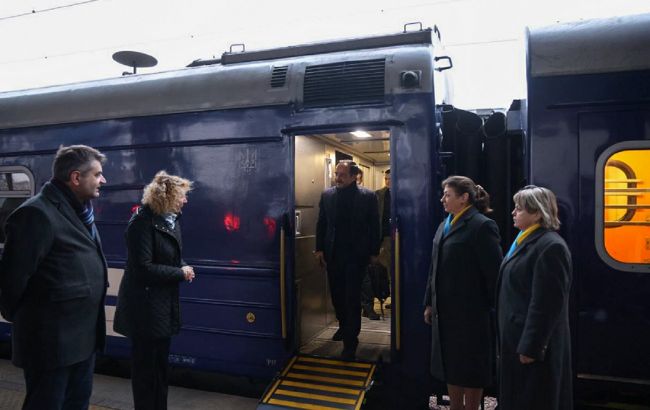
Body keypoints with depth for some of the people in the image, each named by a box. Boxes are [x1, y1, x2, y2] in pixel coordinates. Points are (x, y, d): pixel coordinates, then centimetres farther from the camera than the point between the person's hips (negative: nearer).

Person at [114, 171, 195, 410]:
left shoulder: (172, 220, 6)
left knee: (160, 364, 19)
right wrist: (180, 273, -17)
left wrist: (183, 267, -4)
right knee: (145, 365, 7)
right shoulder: (142, 222, -19)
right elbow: (143, 268, -24)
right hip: (144, 306, -8)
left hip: (164, 303, 8)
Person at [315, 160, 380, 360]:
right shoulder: (327, 195, 3)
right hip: (332, 253, 4)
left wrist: (374, 252, 0)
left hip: (356, 254, -3)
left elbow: (374, 225, 0)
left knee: (352, 297, -1)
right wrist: (319, 249, 2)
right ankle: (344, 326, 37)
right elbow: (321, 223, 7)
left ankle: (350, 341, 8)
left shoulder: (368, 196, -4)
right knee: (337, 295, 13)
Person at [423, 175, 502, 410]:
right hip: (445, 310, 8)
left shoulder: (482, 226, -13)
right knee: (450, 365, 17)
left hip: (470, 311, -7)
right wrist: (430, 303, 13)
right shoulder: (445, 225, 11)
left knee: (470, 368, 8)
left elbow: (493, 272, -14)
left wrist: (496, 309, -11)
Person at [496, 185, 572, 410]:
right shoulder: (525, 240, 10)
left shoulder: (550, 246, -20)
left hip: (533, 343, -9)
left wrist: (531, 347, -20)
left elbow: (546, 304, -23)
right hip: (517, 337, 9)